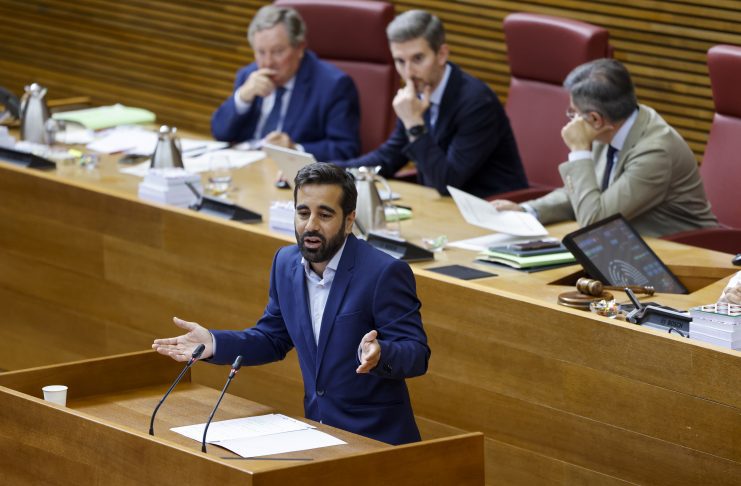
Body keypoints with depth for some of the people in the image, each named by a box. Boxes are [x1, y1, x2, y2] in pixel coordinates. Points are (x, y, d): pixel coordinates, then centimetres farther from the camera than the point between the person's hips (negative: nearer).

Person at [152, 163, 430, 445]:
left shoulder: (385, 273, -15)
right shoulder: (286, 263, 5)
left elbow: (417, 353, -14)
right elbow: (273, 339, 17)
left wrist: (378, 354, -36)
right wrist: (213, 343, 0)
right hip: (319, 433, 5)